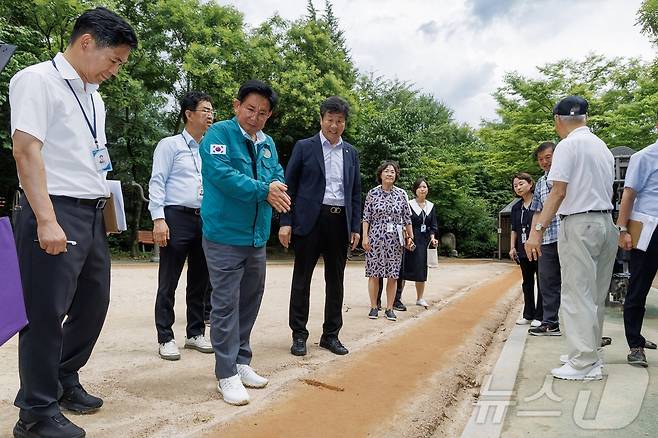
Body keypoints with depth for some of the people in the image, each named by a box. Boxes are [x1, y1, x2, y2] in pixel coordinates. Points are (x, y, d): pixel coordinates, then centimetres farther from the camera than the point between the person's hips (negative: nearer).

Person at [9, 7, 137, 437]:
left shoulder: (94, 95, 17)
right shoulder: (36, 80, -7)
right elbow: (26, 150, -16)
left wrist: (105, 203, 14)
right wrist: (47, 221, -22)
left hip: (93, 214, 8)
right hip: (56, 211, -8)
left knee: (94, 303, 15)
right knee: (47, 313, 0)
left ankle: (65, 382, 35)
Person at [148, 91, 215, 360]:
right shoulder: (170, 145, 1)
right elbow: (157, 183, -6)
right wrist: (158, 219, -15)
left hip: (206, 219, 5)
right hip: (177, 217, -5)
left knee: (200, 281, 12)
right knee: (168, 282, 2)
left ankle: (195, 333, 24)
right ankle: (165, 338, 13)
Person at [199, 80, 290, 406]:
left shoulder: (268, 143, 13)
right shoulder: (219, 133, -7)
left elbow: (278, 175, 11)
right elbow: (220, 172, -20)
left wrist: (277, 189, -14)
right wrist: (263, 190, -22)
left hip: (257, 237, 7)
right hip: (225, 235, -7)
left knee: (249, 302, 15)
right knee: (225, 304, -3)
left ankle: (241, 362, 30)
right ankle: (227, 374, 7)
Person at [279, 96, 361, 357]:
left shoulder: (351, 153, 14)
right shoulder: (304, 147, 3)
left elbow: (355, 192, 14)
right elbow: (289, 186, 0)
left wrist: (355, 227, 8)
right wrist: (286, 222, -8)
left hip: (340, 221, 4)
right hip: (310, 220, -3)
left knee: (335, 281, 9)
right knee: (302, 279, 3)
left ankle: (331, 335, 21)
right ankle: (299, 335, 15)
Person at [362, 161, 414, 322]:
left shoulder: (401, 194, 5)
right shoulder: (373, 193, 1)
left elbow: (407, 218, 9)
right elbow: (366, 217, 0)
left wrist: (410, 237, 7)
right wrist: (365, 237, -6)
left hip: (395, 239, 2)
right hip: (376, 237, -1)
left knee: (393, 275, 4)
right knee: (374, 274, 2)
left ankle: (389, 308, 14)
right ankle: (374, 307, 13)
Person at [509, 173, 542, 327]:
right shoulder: (516, 208, 11)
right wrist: (512, 247, 8)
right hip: (523, 250, 6)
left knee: (541, 282, 2)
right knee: (527, 283, 13)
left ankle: (539, 316, 10)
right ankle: (528, 315, 22)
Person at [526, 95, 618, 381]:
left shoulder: (568, 145, -9)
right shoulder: (603, 147, 16)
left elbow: (558, 192, -17)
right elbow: (608, 191, 13)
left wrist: (537, 230, -19)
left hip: (579, 224, -8)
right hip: (606, 223, 8)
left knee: (577, 294, -4)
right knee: (595, 294, 14)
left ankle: (584, 364, 0)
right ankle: (589, 353, 25)